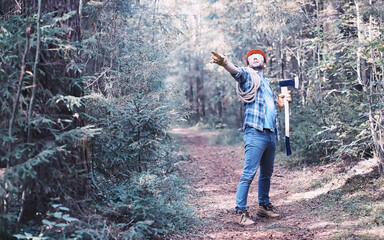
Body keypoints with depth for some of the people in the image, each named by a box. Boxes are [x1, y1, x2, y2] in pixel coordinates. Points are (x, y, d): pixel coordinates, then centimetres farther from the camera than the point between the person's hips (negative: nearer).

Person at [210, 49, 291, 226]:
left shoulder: (266, 82, 26)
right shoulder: (248, 75, 3)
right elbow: (236, 71, -22)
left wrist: (282, 99, 16)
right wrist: (224, 62, -44)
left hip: (271, 134, 8)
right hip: (255, 133, -8)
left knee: (266, 173, 16)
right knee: (249, 173, -12)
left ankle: (264, 205, 28)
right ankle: (240, 211, -8)